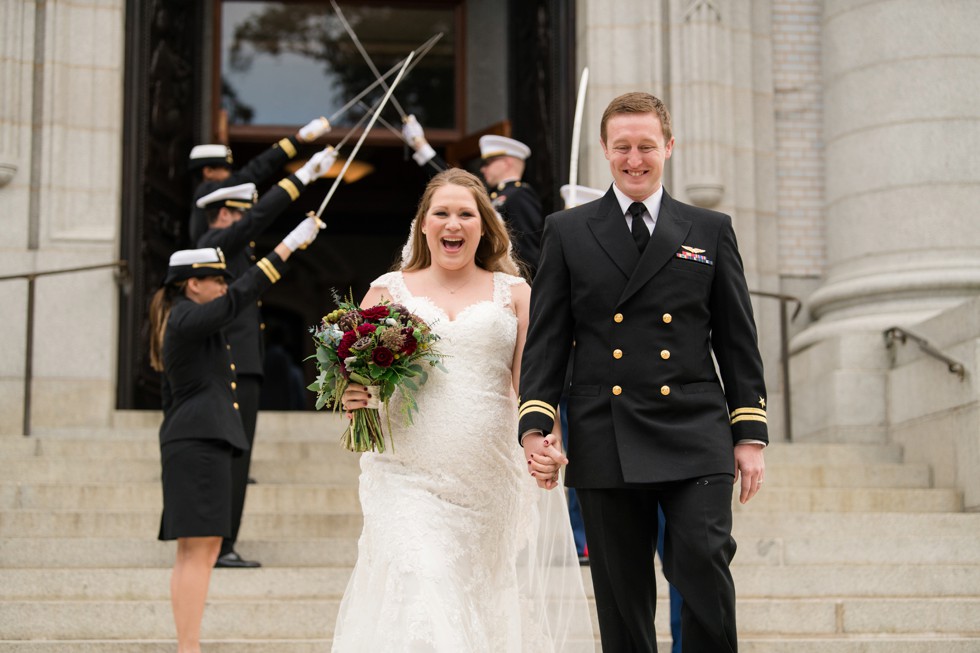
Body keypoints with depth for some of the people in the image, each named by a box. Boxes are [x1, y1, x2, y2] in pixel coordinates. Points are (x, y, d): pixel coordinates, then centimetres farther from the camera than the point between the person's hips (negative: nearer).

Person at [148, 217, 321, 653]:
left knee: (196, 552, 10)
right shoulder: (188, 320, -11)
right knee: (199, 550, -11)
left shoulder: (179, 323, 21)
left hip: (195, 443, 11)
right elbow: (241, 296, -18)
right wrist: (289, 245, -16)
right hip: (200, 442, -11)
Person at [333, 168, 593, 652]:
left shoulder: (513, 293, 11)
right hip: (408, 477, -1)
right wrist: (352, 400, -10)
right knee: (419, 603, -17)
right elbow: (353, 379, 15)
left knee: (483, 603, 8)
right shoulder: (388, 291, 11)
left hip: (489, 481, 1)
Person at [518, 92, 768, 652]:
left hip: (695, 439, 0)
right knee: (622, 595, 5)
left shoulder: (711, 231, 11)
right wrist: (535, 424, -6)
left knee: (703, 564, -13)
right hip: (605, 445, 1)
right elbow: (546, 339, 6)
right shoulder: (567, 232, 10)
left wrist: (750, 434, 3)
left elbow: (738, 340, 10)